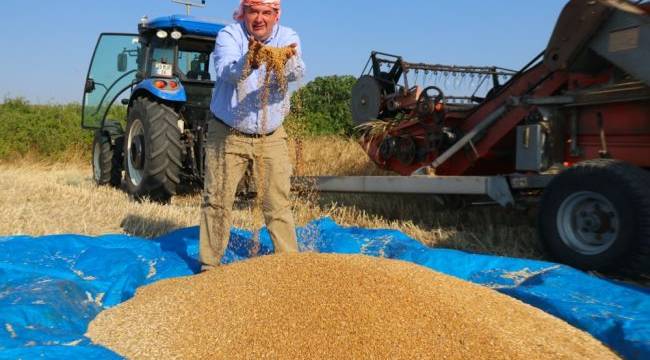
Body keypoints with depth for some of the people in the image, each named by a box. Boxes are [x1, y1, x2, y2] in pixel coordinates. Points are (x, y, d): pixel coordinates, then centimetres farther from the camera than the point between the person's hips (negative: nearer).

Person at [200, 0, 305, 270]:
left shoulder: (288, 38, -4)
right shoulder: (229, 35, -10)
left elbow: (297, 73, -25)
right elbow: (226, 71, -31)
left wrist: (288, 61, -49)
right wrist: (248, 62, -53)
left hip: (272, 137, 2)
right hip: (228, 134, -1)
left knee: (279, 203, 4)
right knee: (217, 202, 2)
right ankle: (210, 265, 16)